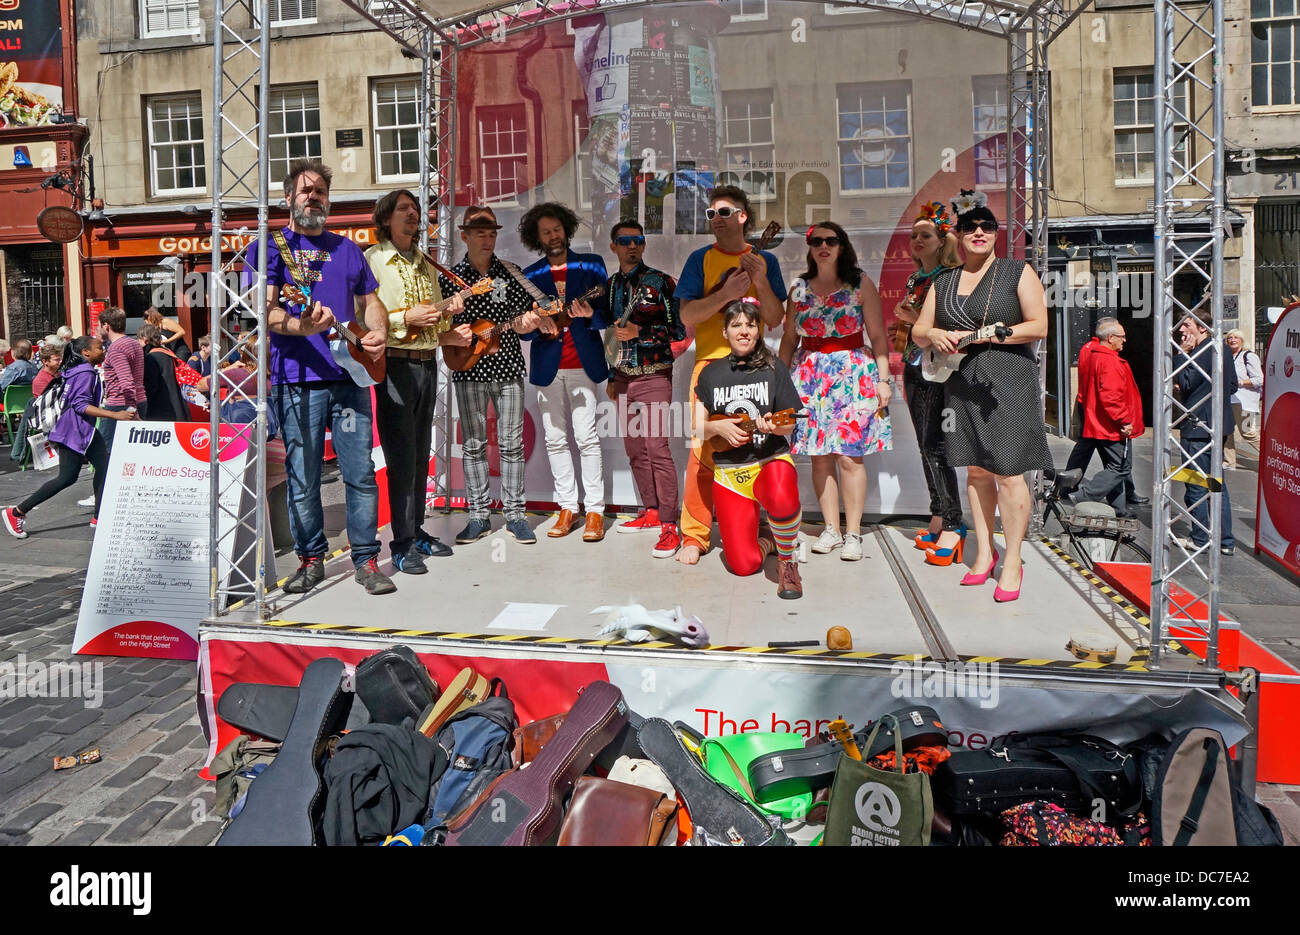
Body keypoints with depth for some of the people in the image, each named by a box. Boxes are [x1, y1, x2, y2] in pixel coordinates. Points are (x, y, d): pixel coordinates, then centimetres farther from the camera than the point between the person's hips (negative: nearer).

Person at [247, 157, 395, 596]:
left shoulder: (346, 249, 19)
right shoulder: (269, 247, 6)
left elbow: (370, 301, 22)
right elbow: (266, 309, -6)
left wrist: (378, 332, -1)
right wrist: (303, 325, -27)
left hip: (349, 377, 3)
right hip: (296, 381, -3)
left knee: (361, 474, 1)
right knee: (302, 479, 3)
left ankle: (366, 559, 10)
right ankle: (311, 559, 16)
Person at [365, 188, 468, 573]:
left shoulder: (426, 264, 18)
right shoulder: (371, 261, -3)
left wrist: (447, 313, 6)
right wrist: (406, 318, -20)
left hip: (428, 363, 7)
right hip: (394, 365, -7)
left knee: (421, 454, 11)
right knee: (402, 457, -7)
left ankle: (417, 530, 20)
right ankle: (402, 543, -1)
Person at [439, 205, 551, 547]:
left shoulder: (511, 273, 6)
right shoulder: (449, 277, 4)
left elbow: (525, 319, 7)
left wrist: (520, 322, -15)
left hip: (508, 367, 0)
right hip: (469, 369, 0)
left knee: (512, 443, 2)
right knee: (473, 444, 4)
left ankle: (515, 514, 11)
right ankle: (478, 516, 13)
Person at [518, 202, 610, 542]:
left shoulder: (591, 265, 8)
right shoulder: (529, 276, 11)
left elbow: (608, 314, 3)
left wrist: (591, 316, -18)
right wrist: (540, 327, -13)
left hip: (582, 363, -2)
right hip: (547, 366, 3)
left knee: (587, 438, -7)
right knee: (555, 440, 4)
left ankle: (594, 510, -2)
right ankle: (568, 508, 13)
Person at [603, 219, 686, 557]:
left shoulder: (661, 282, -3)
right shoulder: (611, 285, 14)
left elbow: (680, 329, -7)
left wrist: (639, 332, -18)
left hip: (653, 376, -6)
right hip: (623, 377, 6)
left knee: (657, 448, -12)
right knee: (634, 449, 9)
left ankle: (670, 527, -11)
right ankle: (650, 513, 21)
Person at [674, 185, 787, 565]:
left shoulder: (765, 261, 11)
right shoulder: (701, 259, 6)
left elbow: (775, 320, 5)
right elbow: (687, 316, -3)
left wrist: (762, 282, -9)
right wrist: (726, 294, -15)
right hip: (711, 363, -2)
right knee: (705, 448, -8)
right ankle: (694, 536, -1)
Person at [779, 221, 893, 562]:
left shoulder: (861, 284, 1)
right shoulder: (799, 288, 10)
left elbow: (878, 335, 0)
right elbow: (789, 338, 14)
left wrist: (883, 379, -7)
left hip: (852, 373, -3)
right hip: (810, 375, 3)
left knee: (849, 456, -7)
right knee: (820, 455, 3)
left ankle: (853, 533, 1)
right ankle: (831, 529, 13)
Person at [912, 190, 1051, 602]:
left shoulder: (1018, 272, 4)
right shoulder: (943, 282, 16)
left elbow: (1039, 326, -3)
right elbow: (918, 331, 16)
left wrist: (995, 334, -15)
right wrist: (934, 335, -7)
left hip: (1007, 383, -4)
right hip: (961, 384, 4)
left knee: (1008, 471, -8)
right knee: (975, 469, 8)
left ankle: (1013, 563, -1)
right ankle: (984, 552, 17)